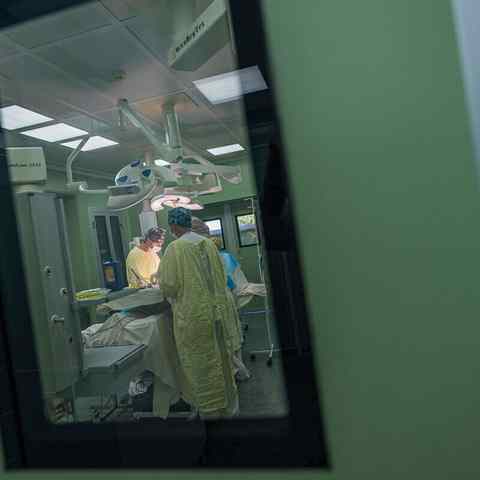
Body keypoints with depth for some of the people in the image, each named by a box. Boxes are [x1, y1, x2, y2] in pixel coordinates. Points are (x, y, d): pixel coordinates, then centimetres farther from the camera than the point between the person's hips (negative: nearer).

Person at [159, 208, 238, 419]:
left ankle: (209, 408, 21)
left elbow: (169, 285, -12)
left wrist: (161, 280, 9)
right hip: (217, 309, 6)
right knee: (219, 355, 18)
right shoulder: (209, 243, 3)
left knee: (199, 361, 8)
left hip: (192, 314, -6)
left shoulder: (174, 248, -13)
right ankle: (229, 405, 33)